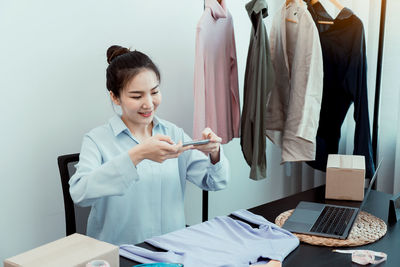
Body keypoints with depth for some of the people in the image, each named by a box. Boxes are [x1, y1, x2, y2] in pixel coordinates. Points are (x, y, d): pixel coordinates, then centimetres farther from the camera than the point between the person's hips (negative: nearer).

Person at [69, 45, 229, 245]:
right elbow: (79, 193, -21)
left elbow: (214, 182, 5)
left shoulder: (173, 134, 8)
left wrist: (214, 153, -16)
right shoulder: (97, 140, -4)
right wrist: (137, 154, -29)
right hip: (117, 254, -3)